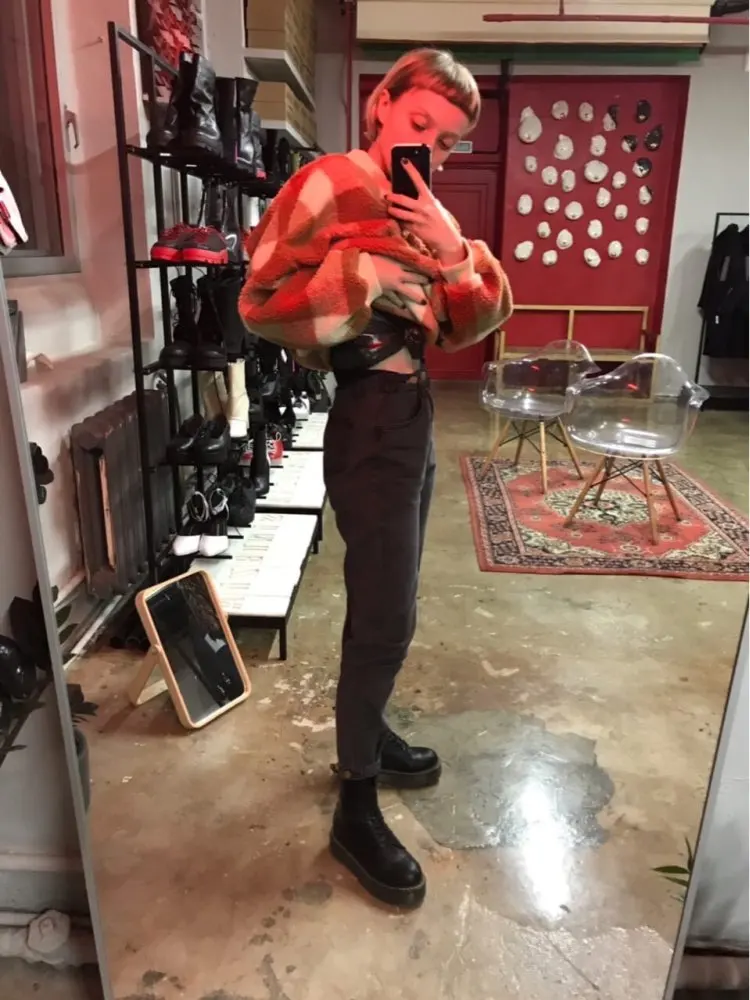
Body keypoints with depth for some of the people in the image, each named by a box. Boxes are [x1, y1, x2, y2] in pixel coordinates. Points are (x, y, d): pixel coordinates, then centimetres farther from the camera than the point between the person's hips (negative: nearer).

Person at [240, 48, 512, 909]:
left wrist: (446, 253, -10)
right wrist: (368, 266, -20)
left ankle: (367, 734, 39)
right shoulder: (330, 184, -7)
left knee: (382, 604, 19)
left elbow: (479, 320, 7)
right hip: (372, 417, -9)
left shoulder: (426, 208, 16)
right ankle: (355, 812, 12)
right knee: (387, 618, -5)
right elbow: (261, 305, -15)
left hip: (414, 410, 9)